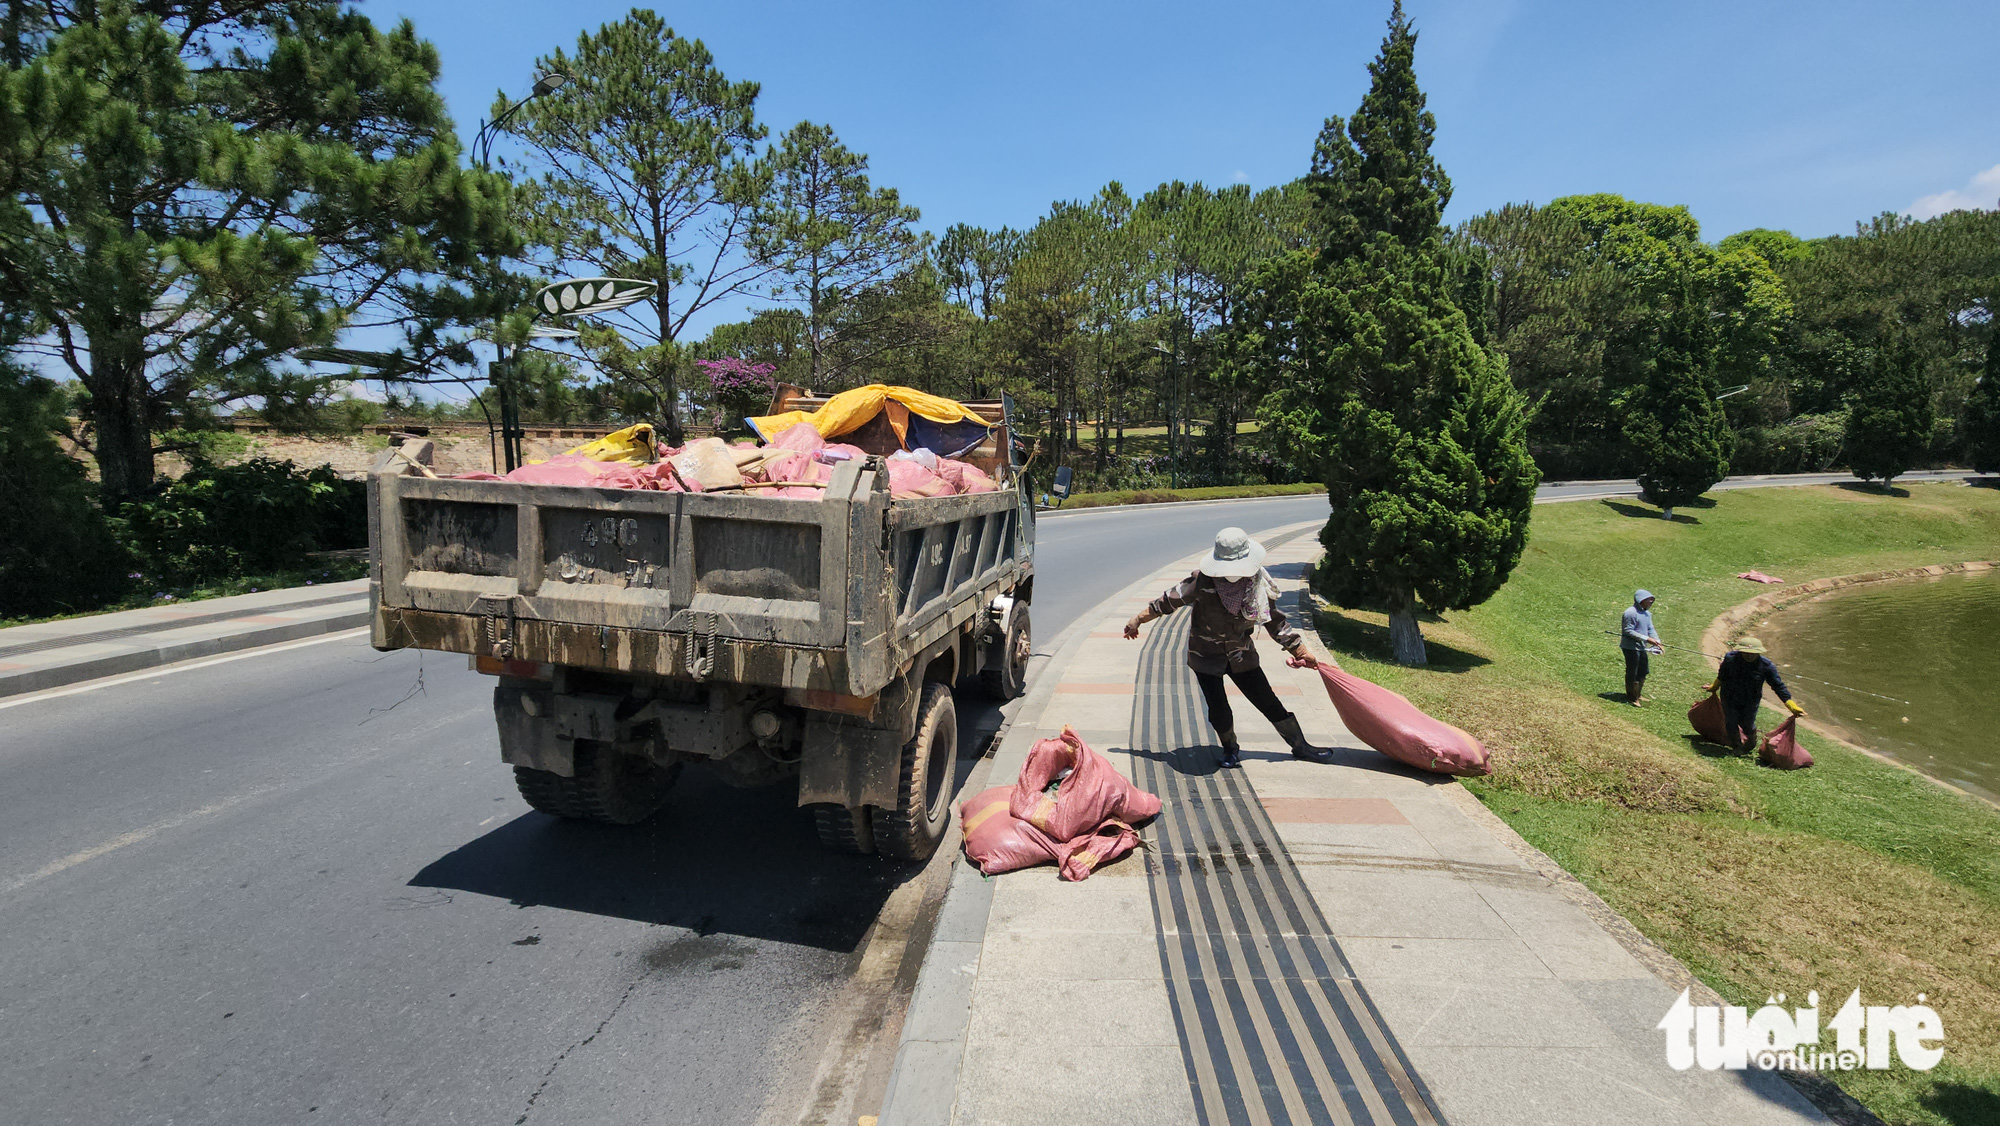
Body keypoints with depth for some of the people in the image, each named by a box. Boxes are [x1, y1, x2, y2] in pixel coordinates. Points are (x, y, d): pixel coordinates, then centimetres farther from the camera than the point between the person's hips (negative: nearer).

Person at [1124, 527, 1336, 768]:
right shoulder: (1203, 580, -19)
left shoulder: (1258, 584, -9)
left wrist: (1299, 650, 6)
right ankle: (1230, 749, 23)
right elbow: (1171, 600, -6)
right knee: (1219, 711, -7)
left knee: (1268, 702, 3)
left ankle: (1300, 746, 23)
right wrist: (1138, 620, 1)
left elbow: (1275, 621, 5)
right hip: (1206, 655, -2)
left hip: (1241, 655, 2)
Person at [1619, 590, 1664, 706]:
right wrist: (1646, 638, -23)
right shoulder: (1631, 613, -17)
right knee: (1632, 673, 0)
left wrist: (1657, 642, -5)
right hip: (1631, 647, -9)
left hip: (1642, 647, 9)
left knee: (1643, 671, 18)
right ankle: (1631, 698, 13)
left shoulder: (1647, 613, 11)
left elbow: (1650, 629, 10)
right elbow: (1628, 631, -20)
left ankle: (1637, 695, 35)